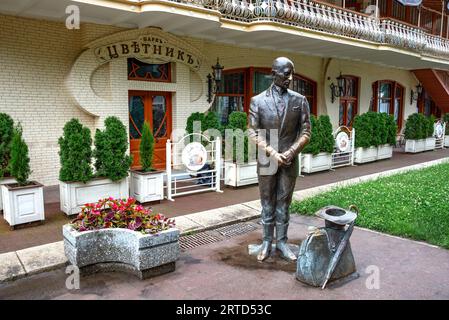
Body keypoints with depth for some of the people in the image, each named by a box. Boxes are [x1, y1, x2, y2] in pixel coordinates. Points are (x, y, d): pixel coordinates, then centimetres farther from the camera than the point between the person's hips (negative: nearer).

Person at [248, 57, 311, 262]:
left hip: (290, 161, 1)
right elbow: (253, 132, -4)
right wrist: (272, 152, -14)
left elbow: (306, 132, 2)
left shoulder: (300, 100, 3)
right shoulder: (258, 101, -1)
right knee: (267, 204, 10)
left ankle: (281, 242, 22)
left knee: (283, 204, 10)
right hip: (266, 161, -1)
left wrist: (291, 151, -12)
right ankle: (267, 242, 22)